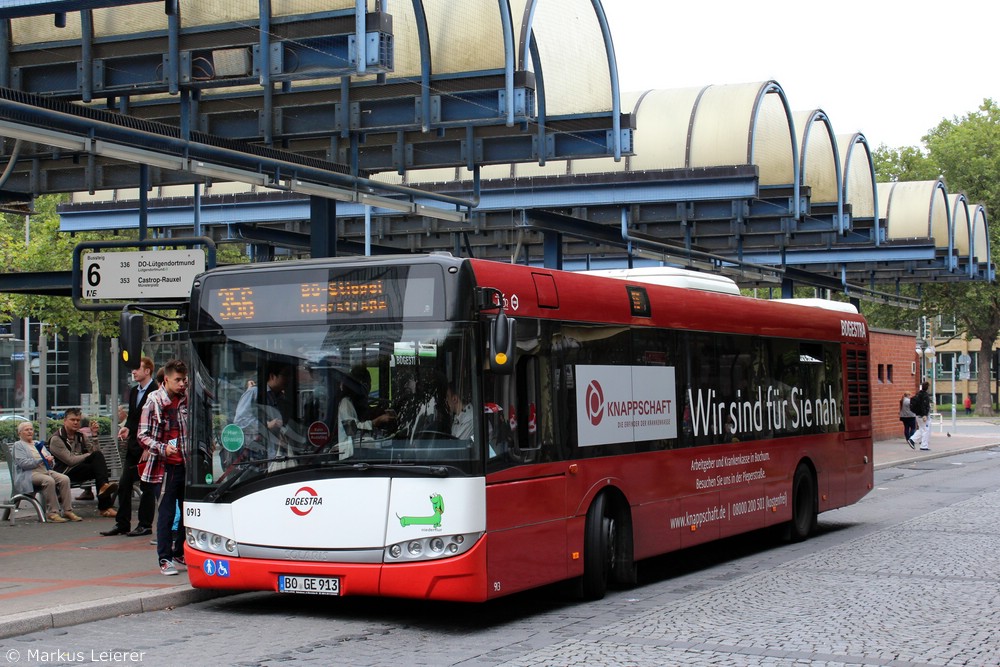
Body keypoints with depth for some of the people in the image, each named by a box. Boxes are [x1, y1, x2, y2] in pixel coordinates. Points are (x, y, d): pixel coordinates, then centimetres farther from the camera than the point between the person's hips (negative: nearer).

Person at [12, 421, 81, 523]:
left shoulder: (38, 444, 27)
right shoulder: (18, 445, 6)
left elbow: (51, 458, 24)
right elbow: (22, 462, -10)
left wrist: (50, 460, -2)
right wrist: (41, 460, -14)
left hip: (46, 470, 7)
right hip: (30, 473, -7)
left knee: (64, 479, -23)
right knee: (49, 480, -37)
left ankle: (68, 511, -25)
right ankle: (52, 513, -33)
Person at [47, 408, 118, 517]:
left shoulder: (80, 436, 19)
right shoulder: (56, 439, -3)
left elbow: (97, 451, 7)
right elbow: (70, 460, -14)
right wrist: (90, 455, -5)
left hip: (82, 469, 6)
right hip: (66, 473, -6)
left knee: (98, 455, -24)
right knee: (98, 467, -28)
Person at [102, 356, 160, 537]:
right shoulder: (134, 391, 14)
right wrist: (127, 427, 1)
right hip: (133, 446, 8)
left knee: (147, 487, 1)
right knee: (124, 485, 8)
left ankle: (145, 525, 10)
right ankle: (122, 524, 14)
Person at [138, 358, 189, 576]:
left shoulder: (188, 398, 8)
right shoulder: (154, 401, -6)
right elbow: (143, 436, -6)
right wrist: (162, 448, -20)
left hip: (188, 463, 5)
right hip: (167, 465, -5)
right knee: (167, 512, -5)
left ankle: (180, 553, 25)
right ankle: (164, 559, 1)